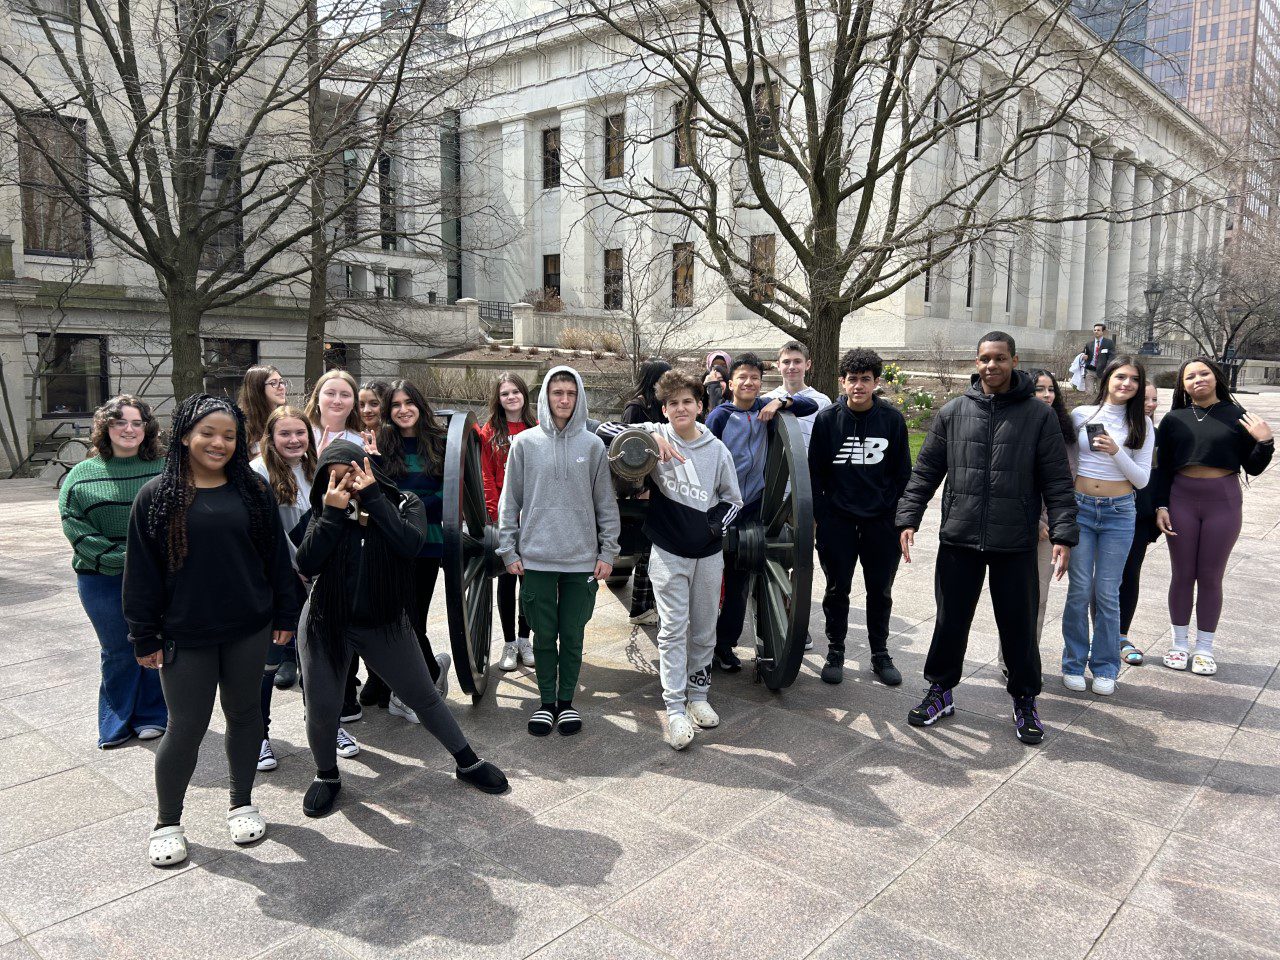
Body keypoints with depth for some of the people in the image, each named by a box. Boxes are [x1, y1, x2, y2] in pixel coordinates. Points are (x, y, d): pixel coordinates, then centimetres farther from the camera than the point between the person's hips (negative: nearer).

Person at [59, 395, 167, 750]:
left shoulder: (164, 469, -1)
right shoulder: (82, 475, 1)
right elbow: (74, 525, -4)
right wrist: (120, 558, -13)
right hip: (102, 579, 0)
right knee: (118, 652, 11)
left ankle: (152, 717, 26)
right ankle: (116, 724, 26)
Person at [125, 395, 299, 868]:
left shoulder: (252, 491, 2)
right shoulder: (156, 496, -4)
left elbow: (277, 556, 6)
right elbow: (141, 572, -2)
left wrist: (285, 614, 5)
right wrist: (144, 636, -3)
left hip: (248, 629, 2)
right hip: (185, 634, -2)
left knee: (244, 713, 13)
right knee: (186, 726, 3)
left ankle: (242, 803, 32)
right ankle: (167, 823, 24)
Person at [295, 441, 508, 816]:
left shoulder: (403, 504, -7)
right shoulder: (325, 512, -2)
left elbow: (411, 545, -28)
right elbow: (307, 565, -15)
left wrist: (373, 499, -25)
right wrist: (333, 514, -21)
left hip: (386, 624, -1)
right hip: (326, 624, 1)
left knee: (424, 697, 8)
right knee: (322, 708, 4)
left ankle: (468, 763, 26)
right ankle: (326, 776, 33)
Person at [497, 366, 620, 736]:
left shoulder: (593, 445, 2)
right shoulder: (525, 443, 1)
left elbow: (606, 503, 4)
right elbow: (510, 501, 4)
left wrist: (607, 552, 0)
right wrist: (508, 550, 0)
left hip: (581, 559, 0)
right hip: (536, 559, 0)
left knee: (573, 636, 9)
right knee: (544, 635, 8)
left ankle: (566, 700, 25)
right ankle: (547, 702, 24)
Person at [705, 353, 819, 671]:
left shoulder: (766, 409, 5)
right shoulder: (718, 417, -6)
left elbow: (811, 406, 7)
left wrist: (780, 402, -11)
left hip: (752, 507, 3)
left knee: (740, 580, 8)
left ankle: (725, 644, 18)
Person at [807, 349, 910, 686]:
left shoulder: (892, 418, -2)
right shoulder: (827, 418, -3)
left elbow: (902, 472, 4)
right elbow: (815, 471, 1)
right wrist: (819, 516, -2)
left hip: (882, 521, 1)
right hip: (837, 520, 0)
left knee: (880, 591, 11)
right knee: (837, 589, 8)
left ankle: (880, 654, 26)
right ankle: (835, 652, 23)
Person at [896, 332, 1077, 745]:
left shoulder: (1038, 415, 1)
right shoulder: (952, 412, 5)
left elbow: (1057, 481, 0)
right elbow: (925, 471, 7)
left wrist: (1063, 534, -7)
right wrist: (908, 518, 0)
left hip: (1015, 544, -1)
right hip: (958, 540, 1)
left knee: (1019, 625, 9)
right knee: (951, 620, 10)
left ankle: (1024, 701, 28)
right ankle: (940, 691, 28)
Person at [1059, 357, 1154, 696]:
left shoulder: (1142, 425, 4)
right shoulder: (1081, 415, 2)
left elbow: (1142, 479, 0)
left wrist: (1116, 452, -15)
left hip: (1119, 513, 0)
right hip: (1080, 507, 0)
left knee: (1107, 593, 3)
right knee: (1079, 589, 2)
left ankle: (1105, 668, 17)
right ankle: (1074, 663, 16)